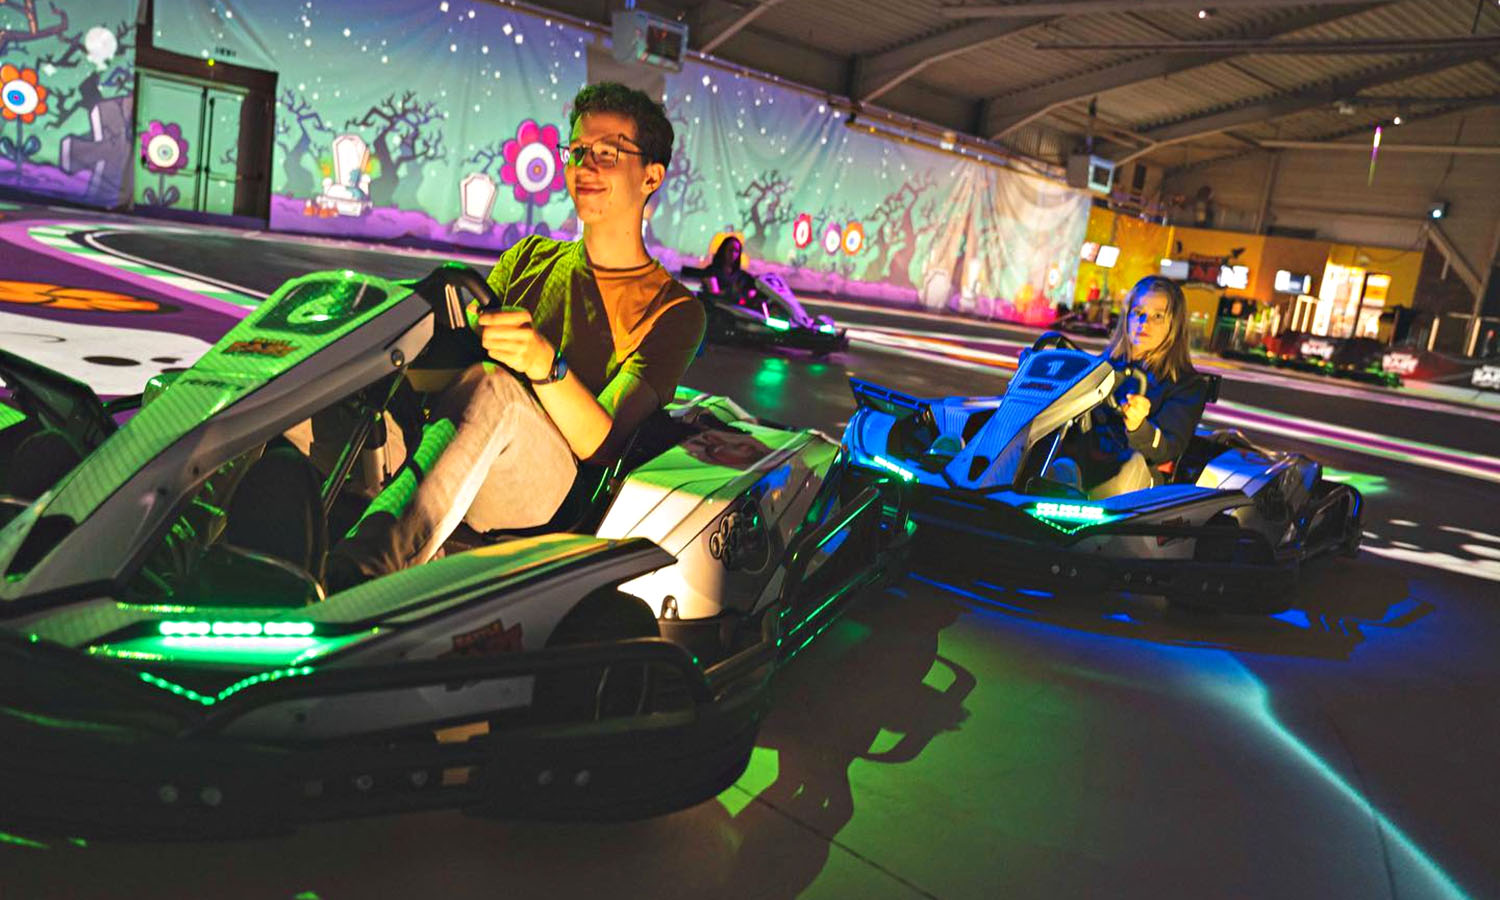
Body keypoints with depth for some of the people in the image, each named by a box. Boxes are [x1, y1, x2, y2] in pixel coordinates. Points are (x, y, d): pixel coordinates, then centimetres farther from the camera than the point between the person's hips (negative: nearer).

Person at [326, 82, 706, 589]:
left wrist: (545, 363, -27)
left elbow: (603, 443, -7)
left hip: (546, 487, -5)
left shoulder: (674, 310, 6)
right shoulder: (531, 257, 24)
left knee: (491, 385, -35)